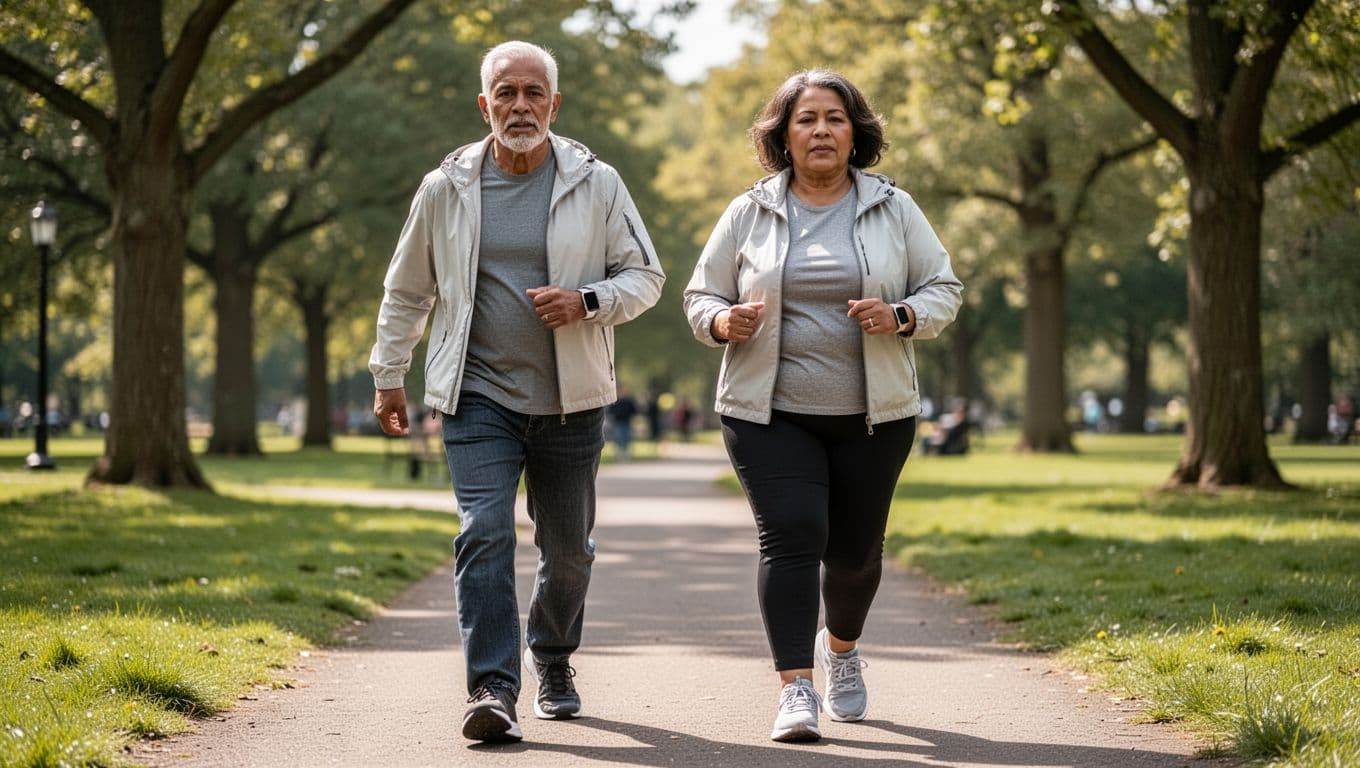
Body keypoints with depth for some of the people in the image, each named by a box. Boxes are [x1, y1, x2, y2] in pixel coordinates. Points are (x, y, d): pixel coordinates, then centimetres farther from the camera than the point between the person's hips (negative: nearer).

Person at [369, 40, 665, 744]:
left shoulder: (596, 185, 0)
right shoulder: (445, 189, 2)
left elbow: (645, 277, 4)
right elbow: (406, 290, 14)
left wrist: (587, 302, -15)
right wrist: (388, 377, 16)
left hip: (569, 400, 1)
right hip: (478, 396, -1)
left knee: (567, 547, 12)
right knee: (484, 533, -17)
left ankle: (552, 661, 37)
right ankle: (492, 690, -20)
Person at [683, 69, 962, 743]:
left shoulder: (894, 210, 5)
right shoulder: (749, 214, 4)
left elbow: (943, 290, 7)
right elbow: (701, 296, 9)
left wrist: (900, 318, -14)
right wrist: (725, 323, -13)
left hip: (873, 415, 1)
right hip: (769, 413, -1)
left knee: (855, 547, 10)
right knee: (791, 534, -16)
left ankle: (840, 647, 40)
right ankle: (795, 689, -17)